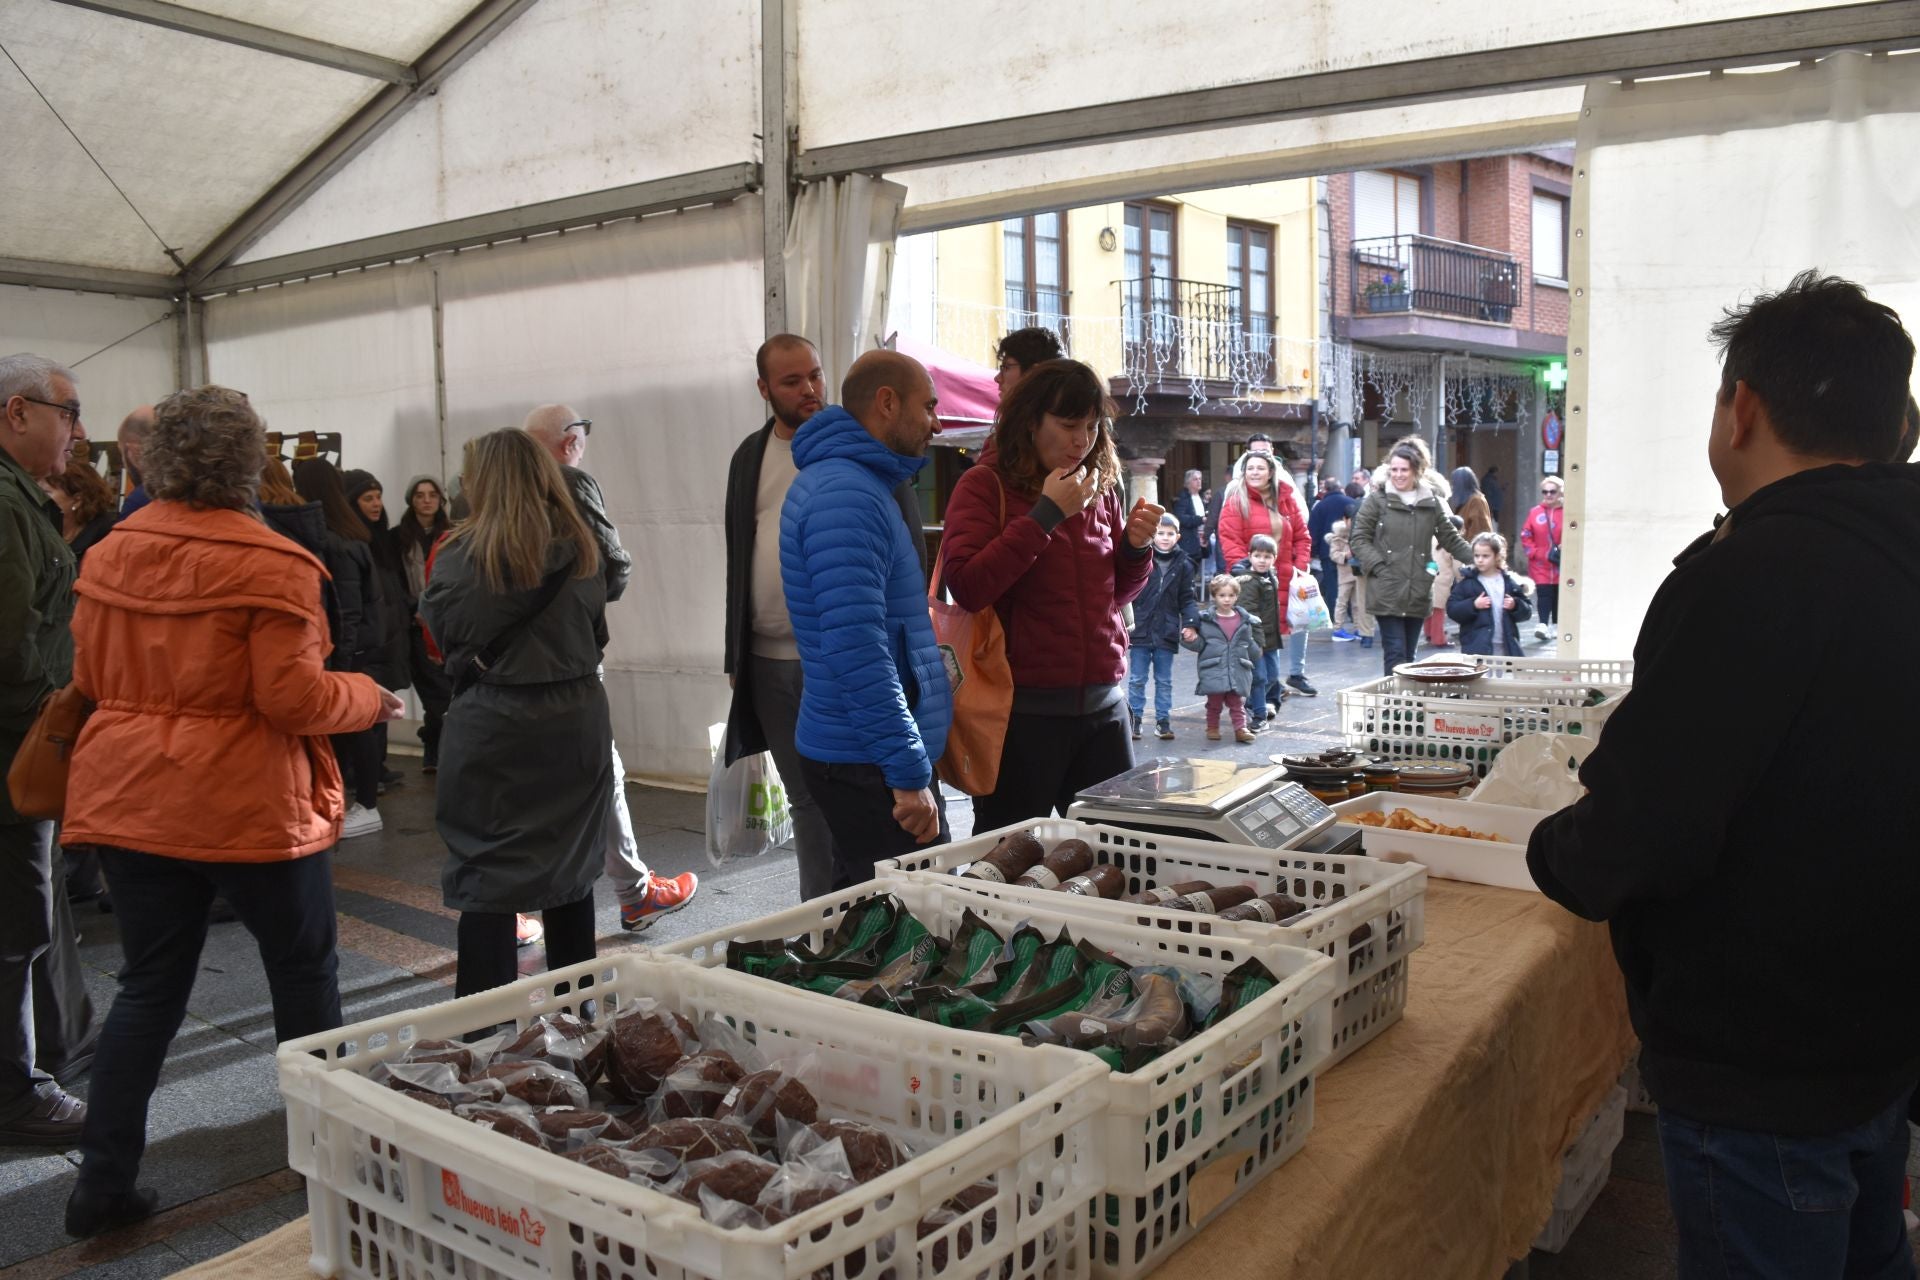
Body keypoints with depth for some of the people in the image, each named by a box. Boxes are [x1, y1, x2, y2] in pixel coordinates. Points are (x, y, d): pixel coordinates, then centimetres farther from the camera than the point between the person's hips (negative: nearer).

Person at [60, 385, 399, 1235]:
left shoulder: (109, 554, 3)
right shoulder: (271, 565, -16)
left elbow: (90, 678, 11)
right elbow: (294, 698, -18)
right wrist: (367, 697, -1)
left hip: (131, 800, 6)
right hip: (248, 805, -5)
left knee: (150, 986, 15)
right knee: (304, 972, 12)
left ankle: (103, 1178, 16)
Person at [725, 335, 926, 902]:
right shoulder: (750, 456, 12)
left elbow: (910, 549, -3)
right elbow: (738, 558, 17)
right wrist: (736, 655, 13)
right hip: (770, 660, 5)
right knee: (806, 803, 13)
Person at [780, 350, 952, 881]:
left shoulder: (855, 483, 16)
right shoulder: (846, 496, -18)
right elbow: (856, 645, -26)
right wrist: (910, 774, -24)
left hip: (856, 756, 11)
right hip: (871, 768, -10)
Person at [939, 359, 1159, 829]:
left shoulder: (1100, 487, 11)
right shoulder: (985, 486, -6)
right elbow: (967, 587, -20)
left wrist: (1136, 546, -1)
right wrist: (1046, 514, -19)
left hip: (1102, 702, 6)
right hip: (1023, 708, -5)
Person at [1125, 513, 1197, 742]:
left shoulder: (1183, 565, 3)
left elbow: (1186, 599, 7)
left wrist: (1190, 623, -7)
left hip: (1166, 634, 1)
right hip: (1140, 631, -1)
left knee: (1164, 681, 11)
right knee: (1137, 680, 6)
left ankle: (1163, 720, 19)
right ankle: (1134, 719, 16)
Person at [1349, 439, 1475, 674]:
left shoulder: (1431, 502, 10)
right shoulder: (1377, 500, 1)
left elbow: (1451, 538, 15)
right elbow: (1359, 538, 0)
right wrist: (1378, 567, -12)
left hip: (1418, 593, 3)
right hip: (1387, 592, -3)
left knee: (1409, 655, 10)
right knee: (1395, 654, -7)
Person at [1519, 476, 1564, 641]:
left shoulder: (1567, 513, -4)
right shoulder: (1535, 513, 2)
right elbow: (1525, 537, 4)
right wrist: (1536, 553, -7)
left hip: (1562, 566, 0)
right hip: (1541, 565, 0)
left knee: (1559, 596, 9)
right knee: (1543, 595, -8)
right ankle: (1543, 625, -16)